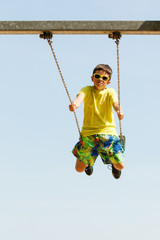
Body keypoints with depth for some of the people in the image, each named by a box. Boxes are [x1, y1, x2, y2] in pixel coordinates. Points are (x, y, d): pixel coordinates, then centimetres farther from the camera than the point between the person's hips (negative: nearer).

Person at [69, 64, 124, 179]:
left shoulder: (110, 92, 1)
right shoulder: (87, 90, 0)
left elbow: (115, 103, -19)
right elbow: (80, 97, -23)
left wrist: (119, 111, -44)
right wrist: (75, 104, -47)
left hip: (108, 131, 0)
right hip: (88, 132, 0)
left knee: (120, 166, -8)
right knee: (79, 169, 0)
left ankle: (113, 164, 33)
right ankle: (88, 162, 39)